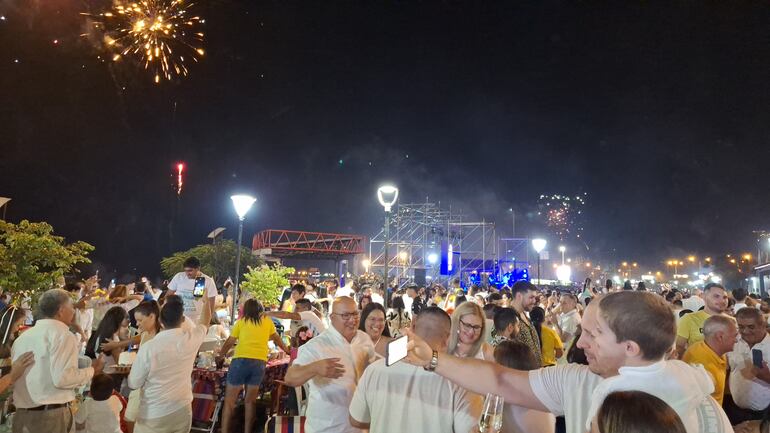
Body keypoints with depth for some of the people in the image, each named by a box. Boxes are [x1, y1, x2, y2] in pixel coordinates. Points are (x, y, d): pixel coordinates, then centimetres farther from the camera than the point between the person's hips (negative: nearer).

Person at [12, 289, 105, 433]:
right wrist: (92, 370, -7)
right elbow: (62, 378, -21)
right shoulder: (62, 333, -12)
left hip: (21, 415, 7)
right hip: (50, 416, -7)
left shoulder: (21, 337, 12)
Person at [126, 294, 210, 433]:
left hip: (154, 416, -3)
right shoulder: (192, 337, -11)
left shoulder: (148, 348, -20)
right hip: (183, 411, 3)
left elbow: (133, 384, -7)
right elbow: (205, 321, 13)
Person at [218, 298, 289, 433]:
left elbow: (229, 342, 17)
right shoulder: (267, 321, 17)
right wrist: (287, 351, 45)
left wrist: (220, 355, 35)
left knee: (229, 400, 5)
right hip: (260, 362, 2)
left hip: (241, 360, -2)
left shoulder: (241, 321, 12)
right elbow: (277, 339, 29)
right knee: (250, 401, 13)